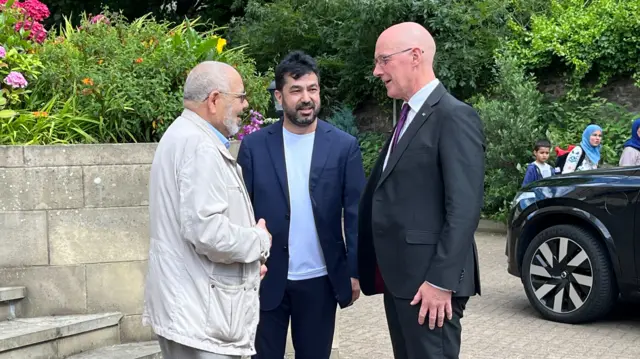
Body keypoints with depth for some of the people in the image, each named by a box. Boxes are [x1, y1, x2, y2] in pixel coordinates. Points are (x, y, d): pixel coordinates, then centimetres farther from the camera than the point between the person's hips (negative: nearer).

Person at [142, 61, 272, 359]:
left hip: (190, 306, 10)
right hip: (201, 313, -10)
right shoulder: (200, 146, -18)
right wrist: (260, 241, -9)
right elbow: (207, 232, -27)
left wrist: (249, 256, 11)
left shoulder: (184, 135, 15)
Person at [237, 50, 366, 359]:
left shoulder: (344, 146, -2)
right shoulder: (254, 145, -1)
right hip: (265, 279, 0)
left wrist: (355, 271, -4)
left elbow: (356, 214, -1)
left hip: (320, 281, 0)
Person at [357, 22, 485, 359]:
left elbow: (464, 207, -18)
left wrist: (441, 281, -21)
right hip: (398, 278, 9)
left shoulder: (454, 116, -12)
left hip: (427, 280, -9)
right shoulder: (407, 117, 17)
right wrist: (363, 269, 14)